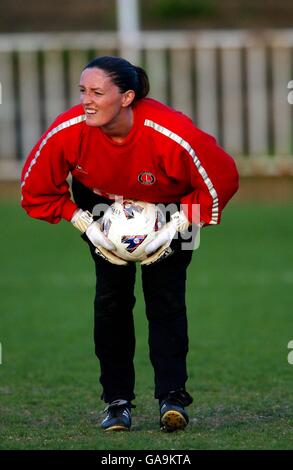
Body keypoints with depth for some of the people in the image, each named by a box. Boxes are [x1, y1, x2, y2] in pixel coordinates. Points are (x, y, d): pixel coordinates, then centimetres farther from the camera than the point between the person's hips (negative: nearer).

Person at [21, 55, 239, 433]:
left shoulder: (173, 135, -39)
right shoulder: (67, 131, -32)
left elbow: (221, 179, -23)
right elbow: (36, 190, -15)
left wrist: (176, 227, -26)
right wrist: (86, 225, -21)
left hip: (168, 208, -2)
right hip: (102, 206, 2)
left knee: (165, 297, -12)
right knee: (111, 296, -5)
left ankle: (172, 397, -11)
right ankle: (117, 401, 1)